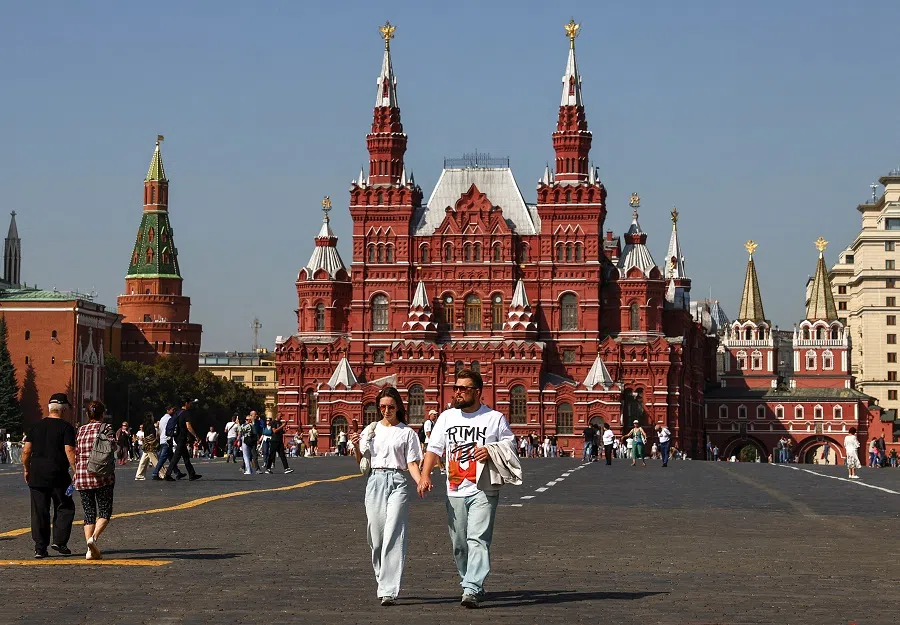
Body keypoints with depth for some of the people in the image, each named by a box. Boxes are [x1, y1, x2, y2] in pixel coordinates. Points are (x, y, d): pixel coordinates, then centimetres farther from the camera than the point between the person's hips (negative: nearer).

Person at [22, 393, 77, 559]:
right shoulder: (66, 427, -5)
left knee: (39, 512, 6)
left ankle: (40, 547, 5)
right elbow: (69, 451, -14)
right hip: (58, 476, -4)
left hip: (37, 475, 4)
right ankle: (59, 542, 0)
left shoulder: (36, 426, 9)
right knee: (65, 508, 9)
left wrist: (27, 470, 18)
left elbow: (26, 450, 7)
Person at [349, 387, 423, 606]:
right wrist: (356, 446, -5)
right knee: (376, 535, 5)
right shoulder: (371, 430, 14)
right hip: (375, 481, 3)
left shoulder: (407, 432, 6)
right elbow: (361, 461, 15)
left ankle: (389, 591, -17)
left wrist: (421, 482, -15)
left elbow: (412, 463, 3)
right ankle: (382, 582, 23)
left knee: (393, 536, -12)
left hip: (398, 482, -3)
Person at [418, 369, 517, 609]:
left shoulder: (495, 418, 2)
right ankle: (469, 584, 24)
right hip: (455, 491, 4)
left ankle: (472, 590, -21)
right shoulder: (447, 417, 12)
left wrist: (491, 451, -14)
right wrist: (425, 475, -6)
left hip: (484, 492, -4)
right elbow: (434, 448, 8)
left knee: (478, 539, -15)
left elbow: (510, 447, 6)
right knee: (459, 543, 8)